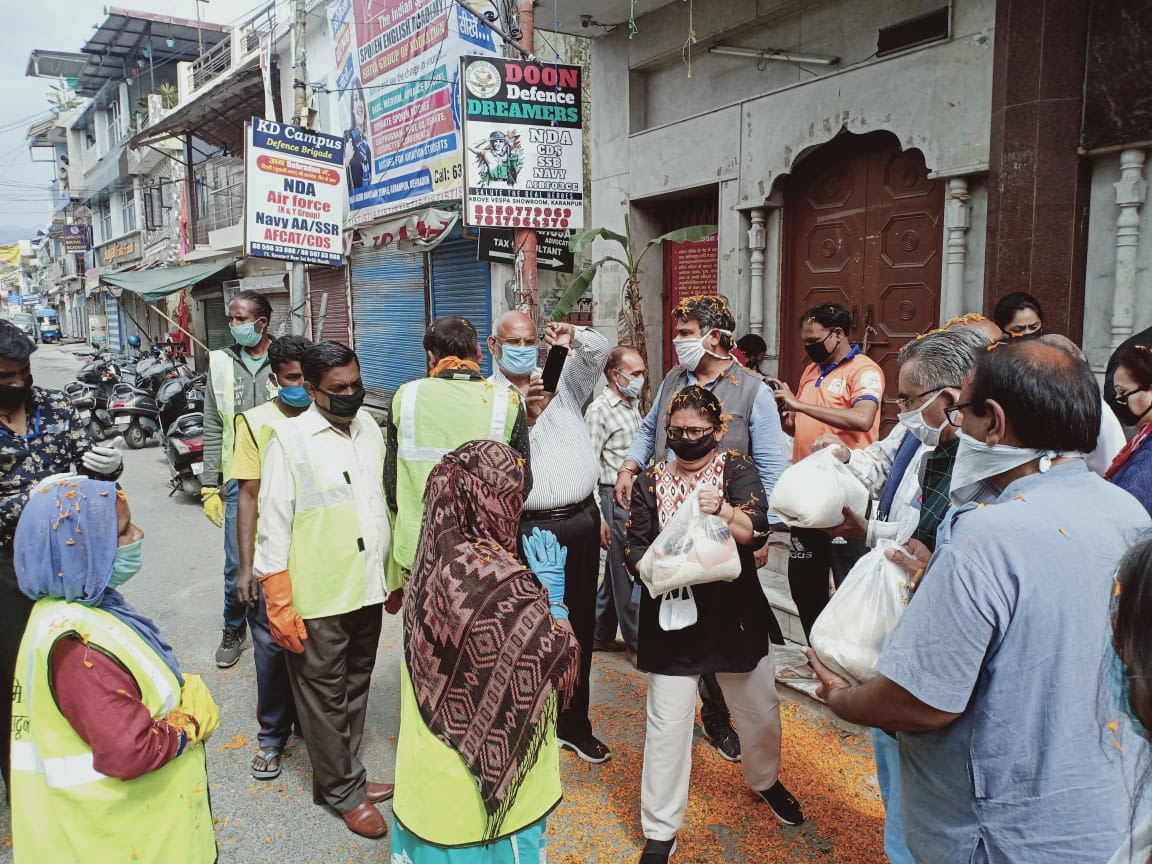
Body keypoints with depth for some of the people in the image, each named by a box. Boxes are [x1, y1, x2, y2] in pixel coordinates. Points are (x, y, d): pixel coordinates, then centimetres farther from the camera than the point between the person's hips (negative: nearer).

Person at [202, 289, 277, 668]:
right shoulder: (221, 362, 4)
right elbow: (213, 430, 7)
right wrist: (210, 486, 4)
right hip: (239, 480, 1)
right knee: (237, 564, 5)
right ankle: (234, 629, 28)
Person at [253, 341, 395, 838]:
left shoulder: (369, 425, 6)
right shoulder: (290, 439, -10)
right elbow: (273, 526, -11)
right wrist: (279, 605, -12)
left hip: (368, 588, 5)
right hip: (318, 597, -5)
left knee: (355, 688, 19)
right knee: (325, 695, 9)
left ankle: (344, 774, 37)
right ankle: (344, 791, 26)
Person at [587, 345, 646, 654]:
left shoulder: (632, 406, 15)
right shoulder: (599, 410, -11)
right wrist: (598, 518, -18)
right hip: (614, 498, -9)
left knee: (617, 570, 16)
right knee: (627, 574, -1)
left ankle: (601, 635, 29)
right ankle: (638, 641, 11)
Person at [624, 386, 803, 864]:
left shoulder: (738, 470, -3)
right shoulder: (651, 482, 0)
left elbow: (756, 533, -13)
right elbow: (634, 547, -3)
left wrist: (721, 508, -31)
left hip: (735, 611, 1)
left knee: (760, 709, 17)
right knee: (666, 722, 1)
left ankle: (765, 780, 49)